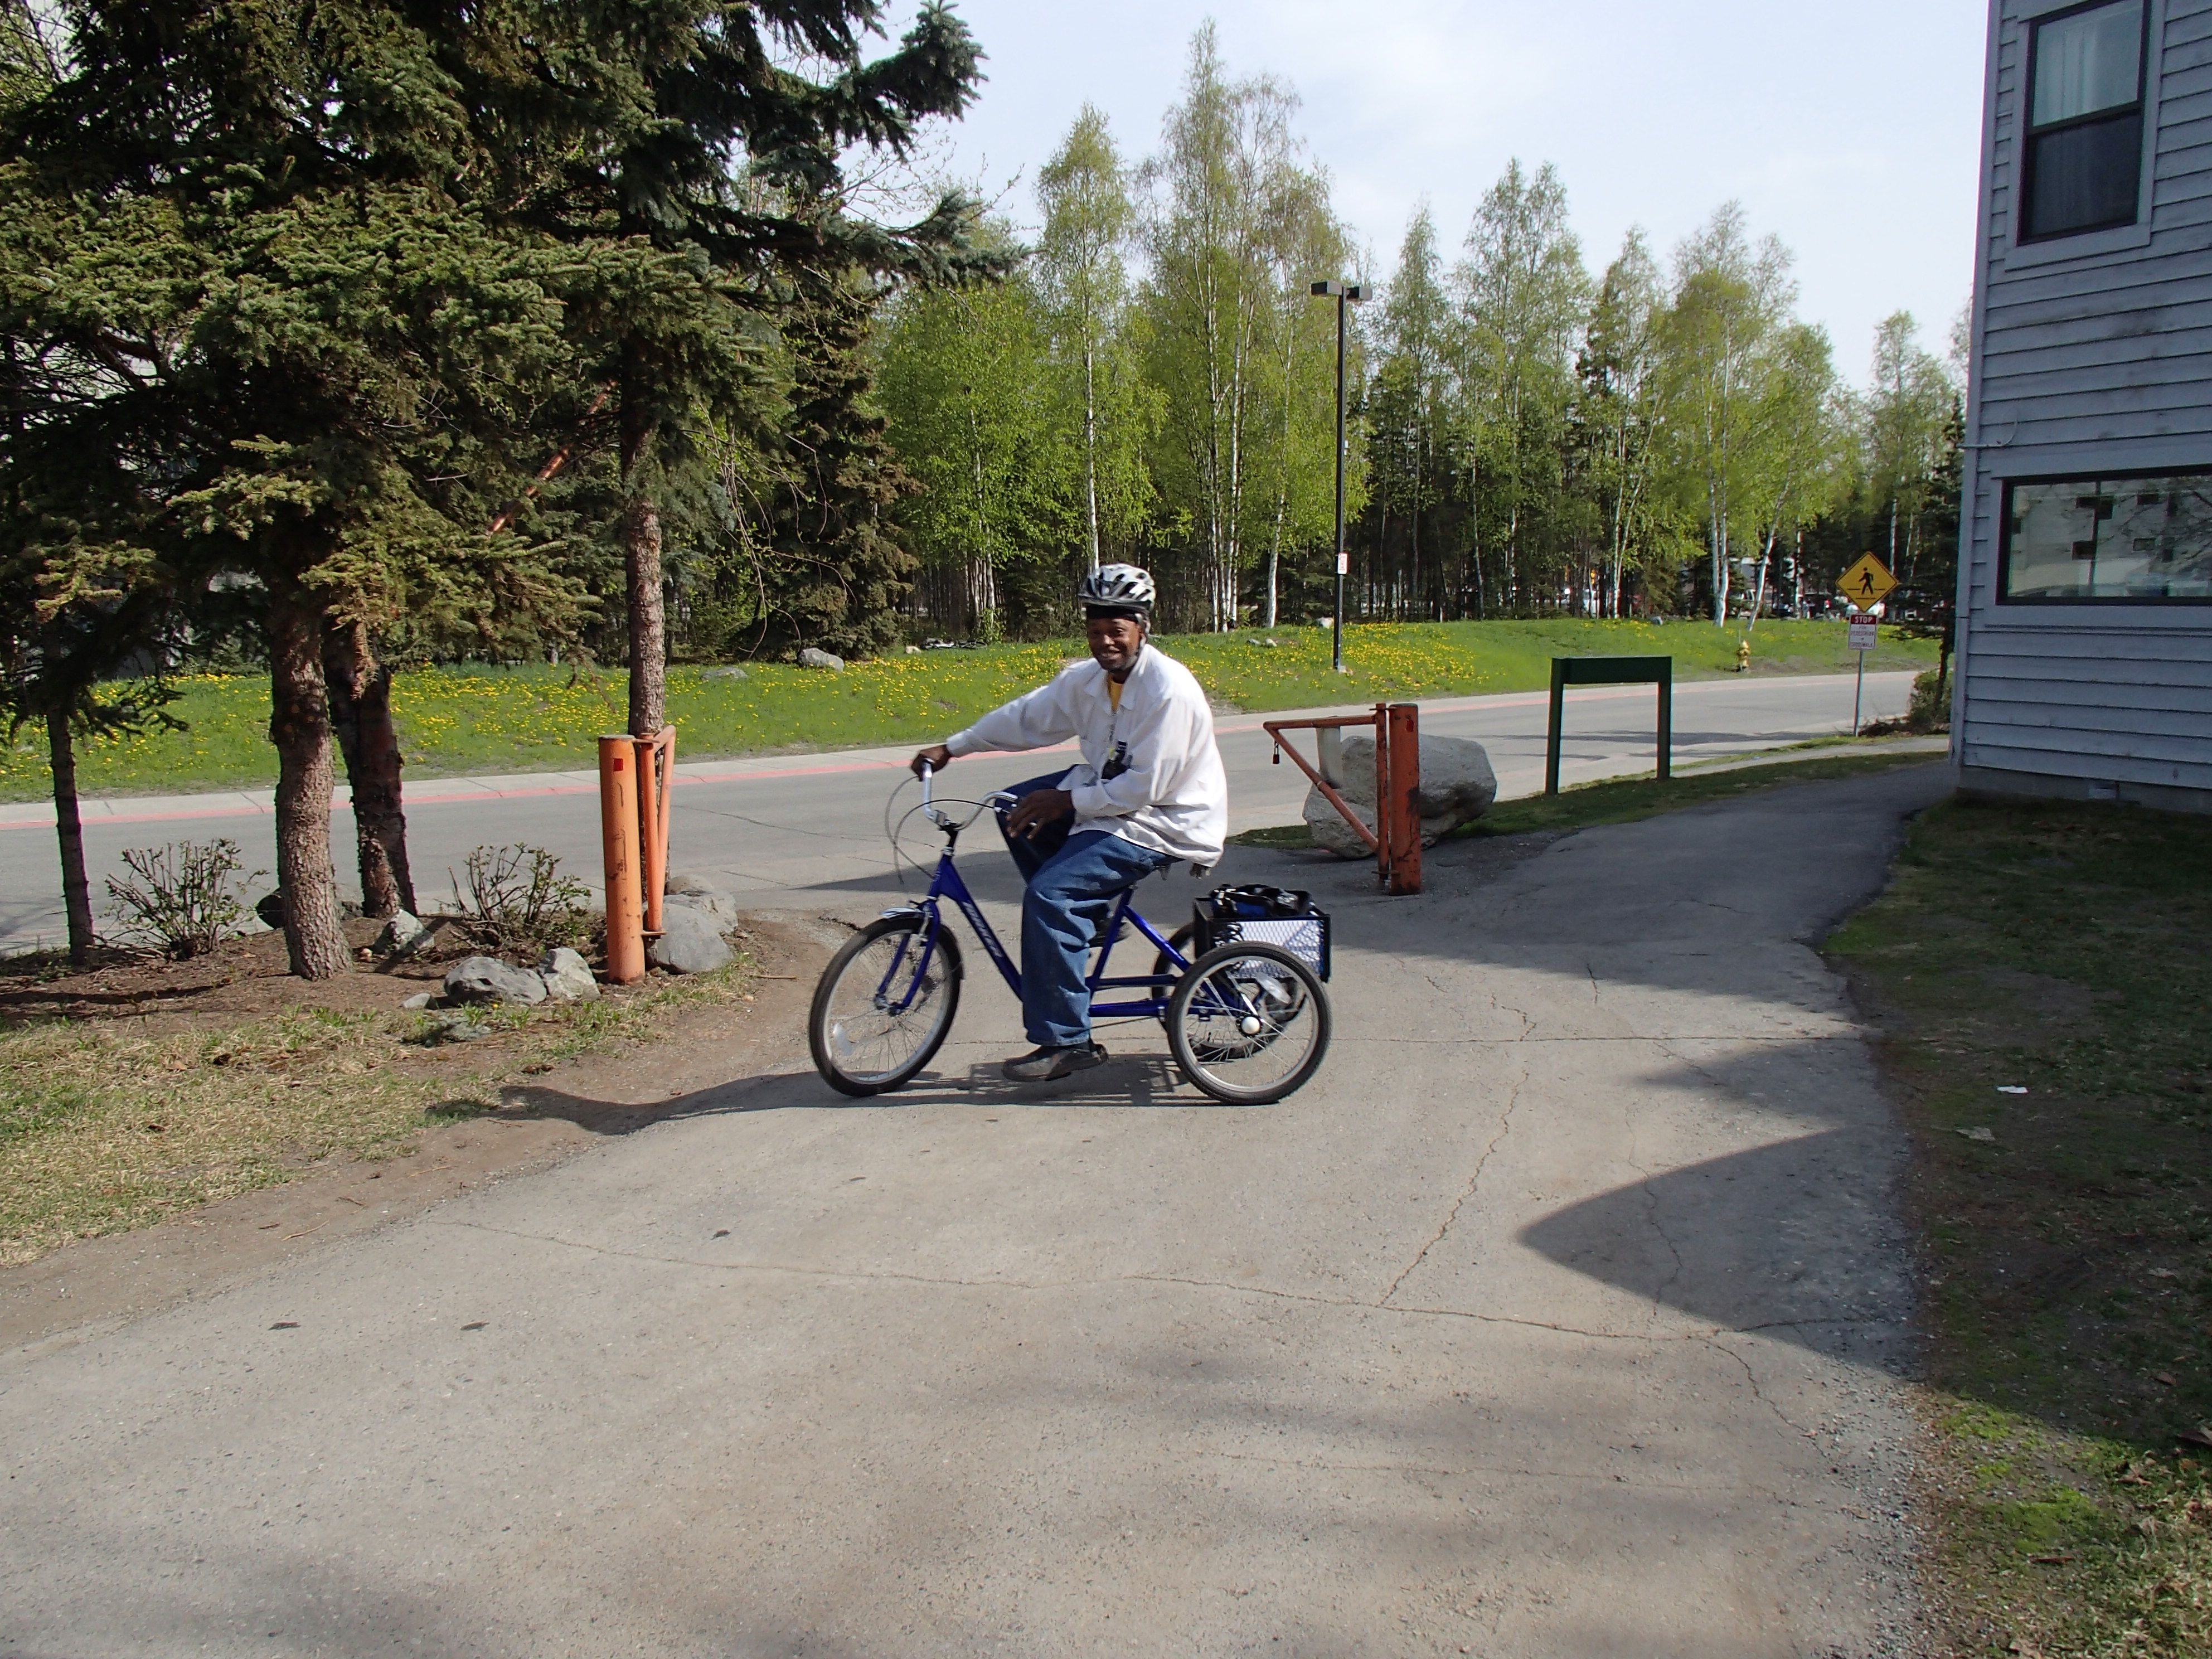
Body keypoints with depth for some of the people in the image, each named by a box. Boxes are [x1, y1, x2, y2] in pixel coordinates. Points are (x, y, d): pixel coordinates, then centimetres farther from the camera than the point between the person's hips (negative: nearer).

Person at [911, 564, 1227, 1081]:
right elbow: (1027, 717, 10)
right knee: (1016, 811, 8)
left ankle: (1065, 1041, -13)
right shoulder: (1088, 679, 1)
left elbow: (1145, 787, -26)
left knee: (1049, 893, -22)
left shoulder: (1168, 690, -25)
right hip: (1109, 792, 9)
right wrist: (952, 747, 8)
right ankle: (1083, 918, 16)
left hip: (1164, 821, -9)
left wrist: (1067, 801, -20)